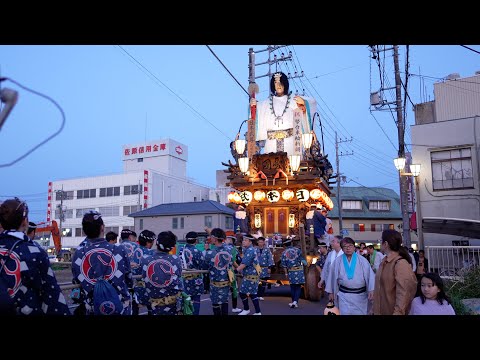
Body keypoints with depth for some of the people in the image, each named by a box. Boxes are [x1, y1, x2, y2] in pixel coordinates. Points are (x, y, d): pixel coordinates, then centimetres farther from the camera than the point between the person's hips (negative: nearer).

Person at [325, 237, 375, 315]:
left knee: (360, 313, 11)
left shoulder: (362, 260, -4)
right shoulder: (338, 261, -1)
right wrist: (330, 292, 7)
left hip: (360, 295, 0)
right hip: (344, 295, 0)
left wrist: (371, 290, -17)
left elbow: (370, 275, -7)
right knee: (344, 313, -1)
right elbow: (332, 276, 5)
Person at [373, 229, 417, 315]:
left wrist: (398, 312, -25)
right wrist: (375, 309, 15)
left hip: (391, 312, -7)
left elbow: (403, 294, -23)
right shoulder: (384, 261, 6)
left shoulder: (400, 263, -20)